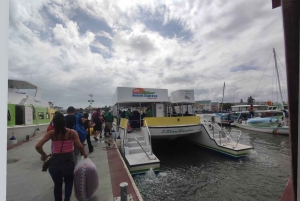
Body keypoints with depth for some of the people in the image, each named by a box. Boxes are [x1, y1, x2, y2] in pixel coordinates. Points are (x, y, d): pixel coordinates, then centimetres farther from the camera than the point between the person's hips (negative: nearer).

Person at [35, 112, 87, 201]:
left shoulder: (51, 133, -7)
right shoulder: (72, 132, -11)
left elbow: (38, 146, -14)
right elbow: (80, 146, -17)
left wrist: (44, 155, 4)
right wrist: (84, 154, 0)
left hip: (55, 161, 1)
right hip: (68, 161, -1)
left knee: (57, 184, 25)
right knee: (69, 182, 27)